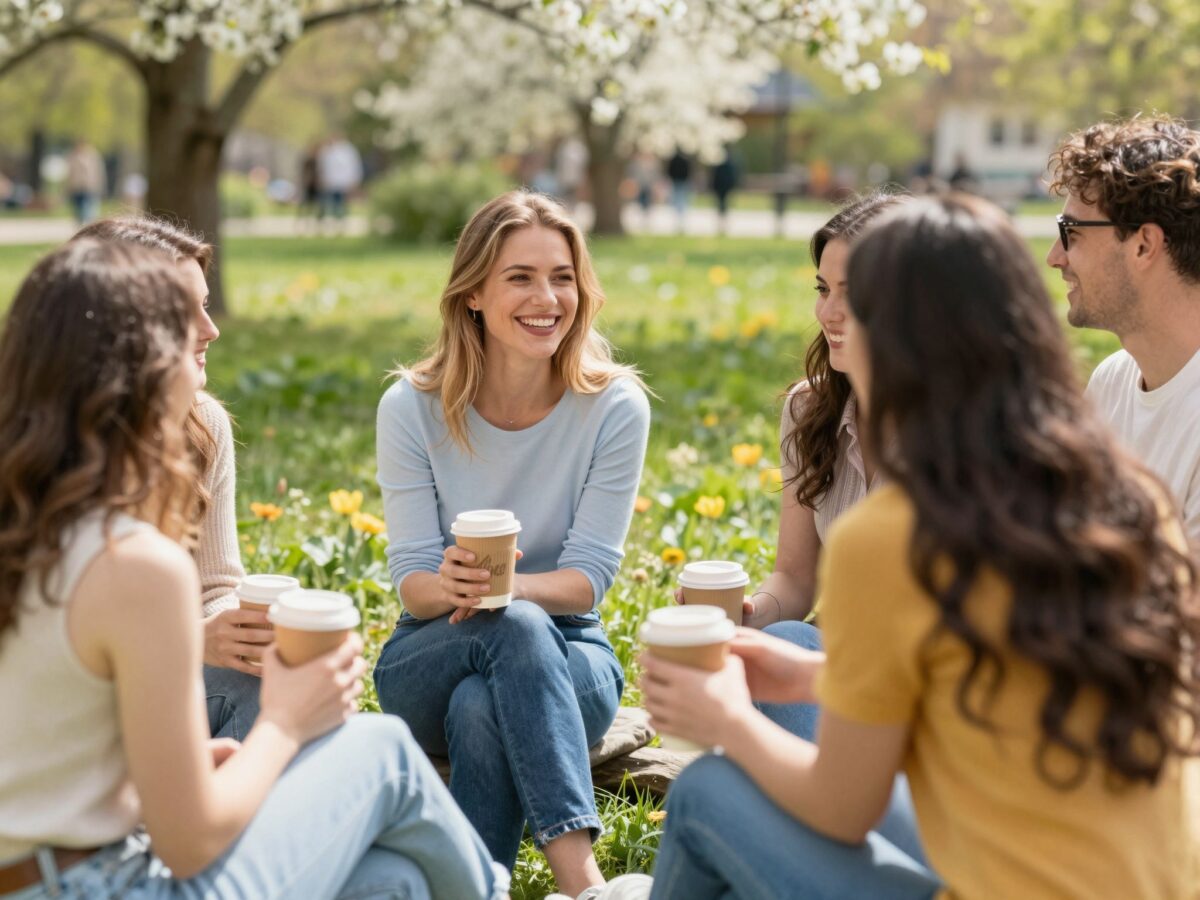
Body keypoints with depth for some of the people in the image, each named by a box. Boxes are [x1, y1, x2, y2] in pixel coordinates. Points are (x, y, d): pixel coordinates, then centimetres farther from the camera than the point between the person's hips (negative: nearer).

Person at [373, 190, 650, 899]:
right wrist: (449, 585, -35)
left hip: (566, 657, 0)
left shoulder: (615, 408, -10)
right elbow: (413, 584, -9)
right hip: (433, 657, 0)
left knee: (482, 706, -37)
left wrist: (510, 586, -34)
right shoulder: (412, 408, -8)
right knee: (514, 627, -36)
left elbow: (589, 577, -11)